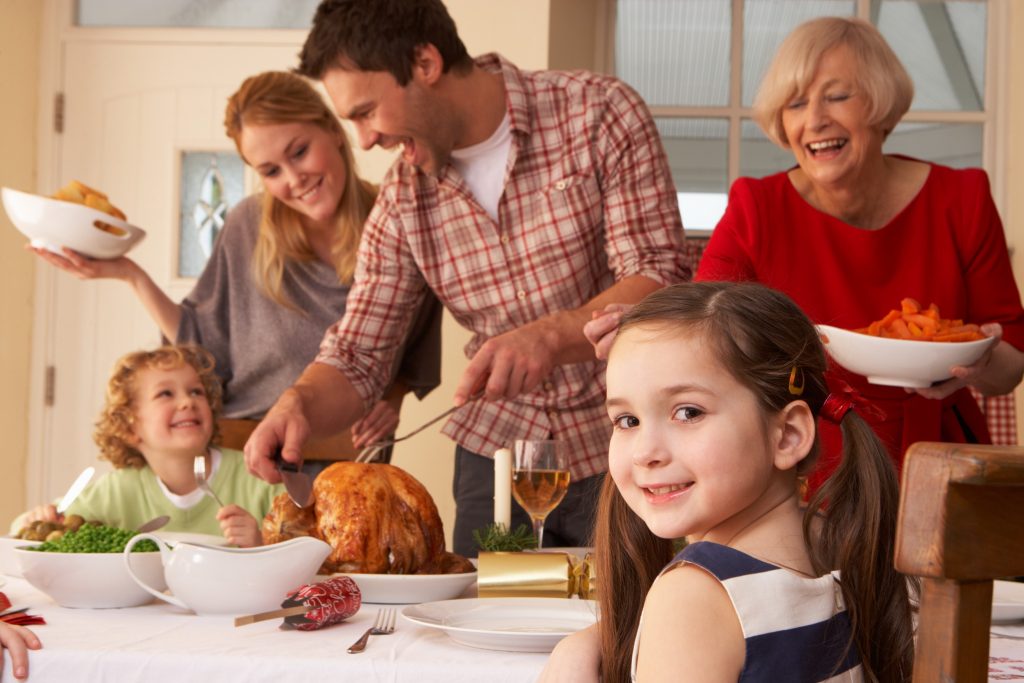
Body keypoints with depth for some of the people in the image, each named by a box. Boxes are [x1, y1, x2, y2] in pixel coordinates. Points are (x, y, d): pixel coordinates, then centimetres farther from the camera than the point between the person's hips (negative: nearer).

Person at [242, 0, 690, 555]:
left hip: (626, 448, -3)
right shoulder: (402, 202, 0)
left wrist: (550, 335, -35)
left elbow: (659, 281, -19)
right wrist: (299, 403, -21)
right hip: (499, 444, 4)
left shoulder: (599, 114, -12)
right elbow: (356, 356, 2)